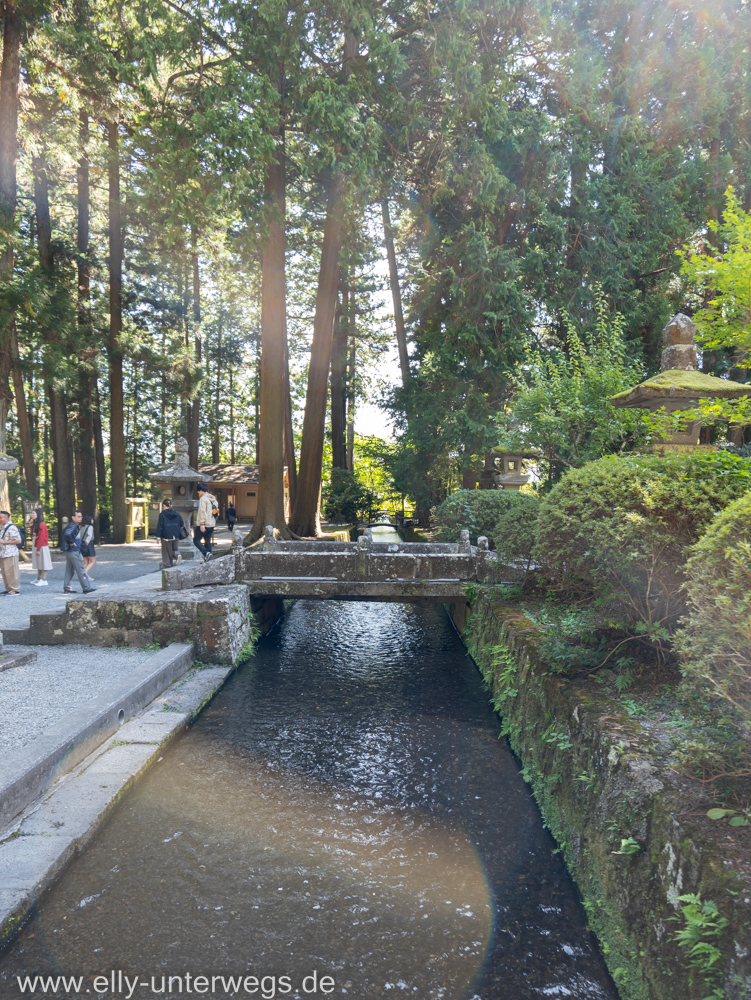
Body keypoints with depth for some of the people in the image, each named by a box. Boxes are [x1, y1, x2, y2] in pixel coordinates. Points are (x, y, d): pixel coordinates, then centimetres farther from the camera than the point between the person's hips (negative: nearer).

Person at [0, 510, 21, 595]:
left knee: (10, 572, -6)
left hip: (10, 554, -9)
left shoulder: (11, 528, -14)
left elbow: (18, 540, -17)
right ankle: (8, 589, 21)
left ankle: (15, 590, -1)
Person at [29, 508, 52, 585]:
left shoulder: (41, 524, -14)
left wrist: (38, 549, -16)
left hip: (42, 546, -9)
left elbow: (41, 538, -16)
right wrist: (31, 525, 4)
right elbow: (33, 535, 8)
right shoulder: (35, 524, 13)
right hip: (35, 546, 9)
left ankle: (44, 581, -3)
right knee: (39, 564, 12)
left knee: (43, 563, -4)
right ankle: (38, 579, 18)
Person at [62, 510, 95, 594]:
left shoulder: (75, 525, 15)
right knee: (80, 570, -5)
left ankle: (66, 588, 16)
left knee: (69, 570, 13)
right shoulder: (73, 526, -16)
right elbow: (67, 534, -35)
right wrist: (71, 542, -21)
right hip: (73, 551, -10)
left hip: (69, 551, 10)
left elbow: (65, 533, 31)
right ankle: (86, 588, -1)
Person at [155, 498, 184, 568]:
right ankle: (177, 554, -15)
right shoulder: (177, 514, 6)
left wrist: (158, 537, -5)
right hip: (176, 536, 3)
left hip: (166, 537, -3)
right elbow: (182, 524, 10)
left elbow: (160, 526, -8)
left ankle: (167, 567, 5)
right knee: (174, 549, 17)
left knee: (166, 552, 6)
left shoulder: (162, 514, -7)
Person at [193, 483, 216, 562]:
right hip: (211, 524, 8)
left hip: (204, 525, -8)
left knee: (196, 540, -1)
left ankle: (206, 553, -19)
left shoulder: (203, 499, -11)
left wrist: (202, 524, -21)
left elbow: (202, 512, -19)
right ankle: (207, 560, 11)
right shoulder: (213, 499, 16)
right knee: (207, 541, 12)